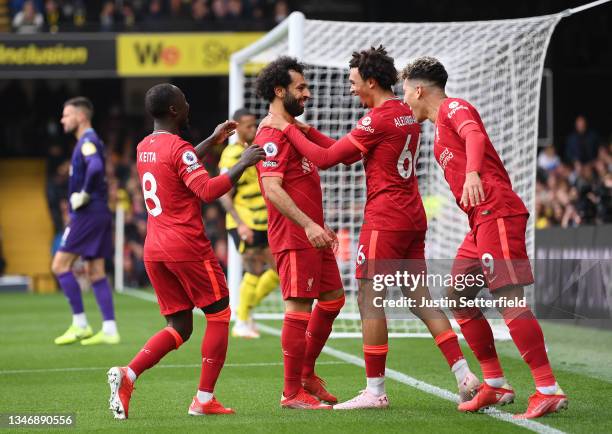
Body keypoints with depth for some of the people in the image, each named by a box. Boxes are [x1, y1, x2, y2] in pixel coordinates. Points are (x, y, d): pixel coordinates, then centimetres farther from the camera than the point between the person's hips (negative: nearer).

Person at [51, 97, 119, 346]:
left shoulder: (87, 142, -12)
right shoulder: (87, 142, 19)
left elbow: (95, 167, -31)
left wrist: (84, 194, -21)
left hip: (88, 214, -10)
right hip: (99, 214, 10)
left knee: (60, 265, -6)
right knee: (95, 272, 8)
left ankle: (80, 325, -5)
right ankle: (109, 330, 5)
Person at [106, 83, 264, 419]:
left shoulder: (143, 148, 13)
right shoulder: (179, 148, -12)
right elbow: (207, 190, -22)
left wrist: (212, 141, 34)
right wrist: (243, 164, -15)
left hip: (154, 251, 8)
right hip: (187, 247, -8)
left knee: (179, 327, 13)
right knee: (219, 315, 7)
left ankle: (127, 375, -9)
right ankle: (204, 400, 3)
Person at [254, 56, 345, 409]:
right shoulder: (273, 135, -14)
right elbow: (272, 189, -24)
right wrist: (308, 224, -30)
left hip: (312, 234, 10)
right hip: (294, 237, -10)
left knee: (333, 298, 15)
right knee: (300, 308, -8)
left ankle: (307, 374, 25)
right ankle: (292, 392, -2)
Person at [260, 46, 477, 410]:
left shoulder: (378, 119, -13)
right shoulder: (408, 115, 15)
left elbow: (325, 158, -11)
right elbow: (348, 154, 20)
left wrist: (288, 128, -2)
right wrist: (307, 131, 16)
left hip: (384, 219, -9)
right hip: (413, 217, 9)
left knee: (369, 299, -3)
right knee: (419, 298, 11)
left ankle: (376, 391, -2)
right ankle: (464, 375, 4)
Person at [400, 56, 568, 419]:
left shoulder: (453, 107, -3)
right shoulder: (440, 128, 26)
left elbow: (474, 135, -24)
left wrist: (472, 173, -40)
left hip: (497, 213, -10)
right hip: (482, 220, 10)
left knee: (508, 297, -16)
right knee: (459, 298, 12)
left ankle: (549, 389, -19)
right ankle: (496, 385, 14)